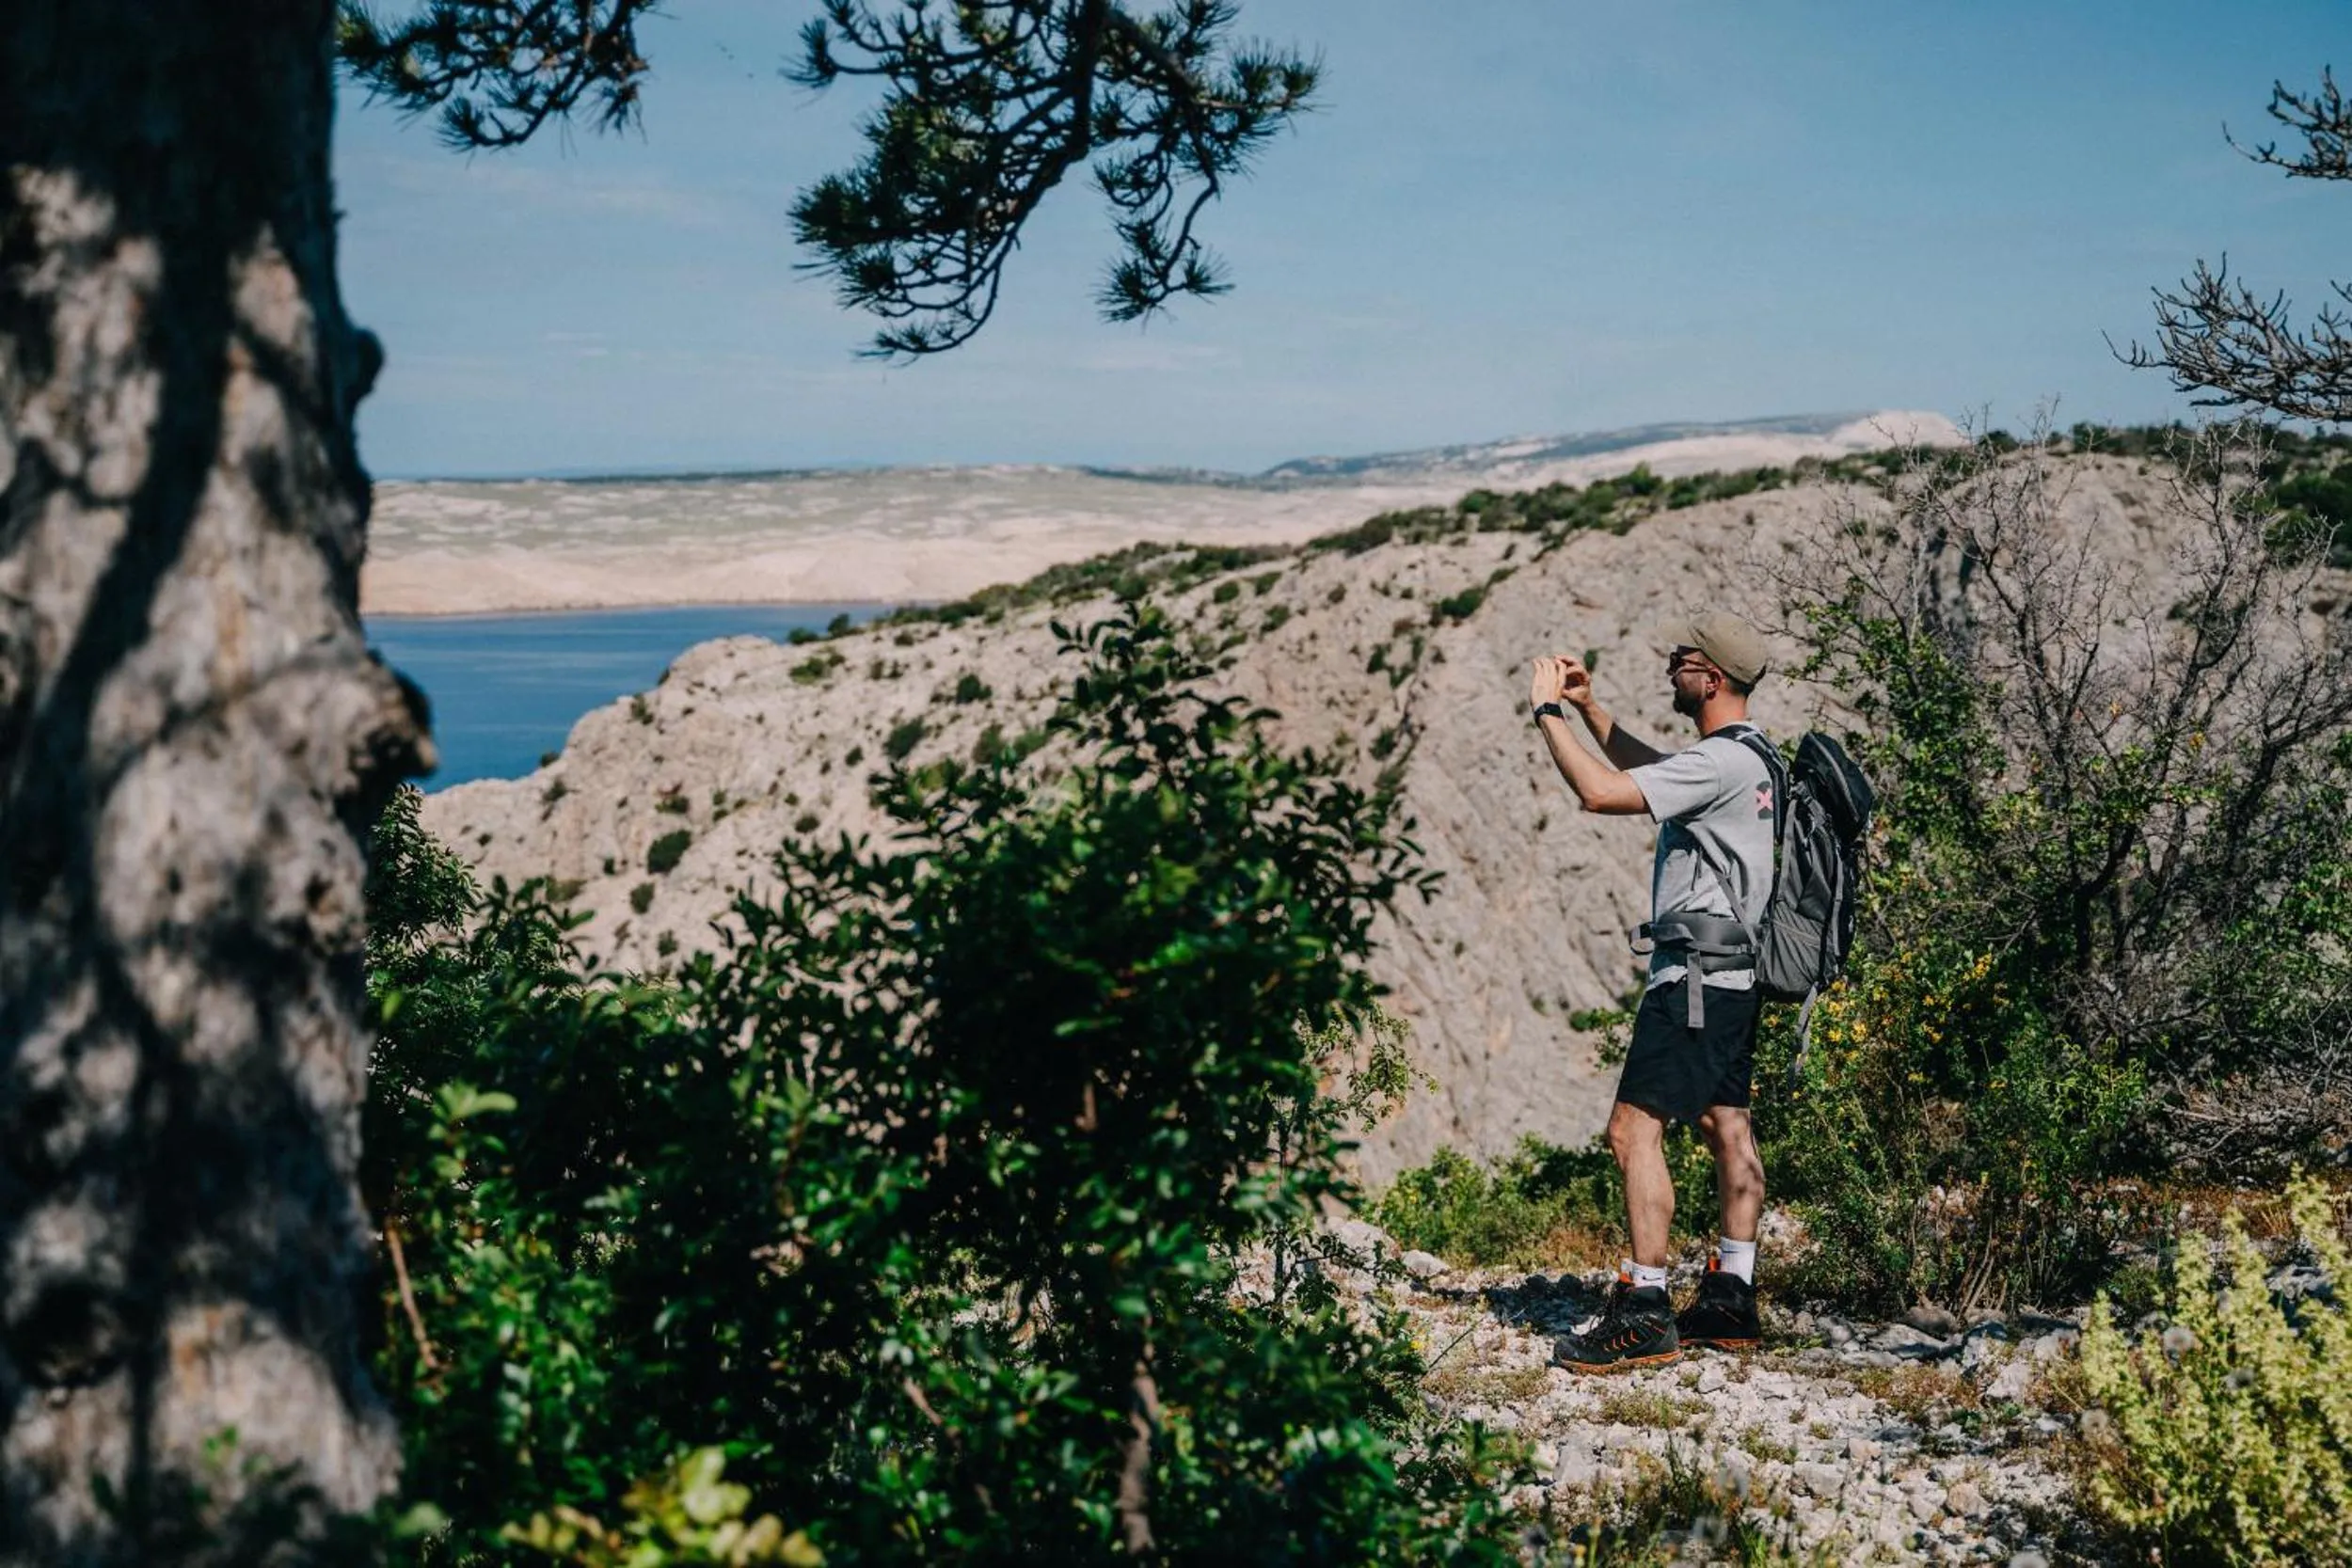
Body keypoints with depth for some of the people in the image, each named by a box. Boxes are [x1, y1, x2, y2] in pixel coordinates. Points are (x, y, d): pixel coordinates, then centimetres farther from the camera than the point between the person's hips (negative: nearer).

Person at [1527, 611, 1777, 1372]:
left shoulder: (1722, 761, -18)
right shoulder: (1747, 755, 14)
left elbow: (1602, 792, -25)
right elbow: (1649, 770, 32)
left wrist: (1548, 712, -14)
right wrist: (1589, 709, 22)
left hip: (1696, 973, -11)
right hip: (1732, 972, 11)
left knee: (1635, 1129, -12)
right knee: (1726, 1127, 12)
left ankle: (1644, 1314, -13)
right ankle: (1731, 1301, 18)